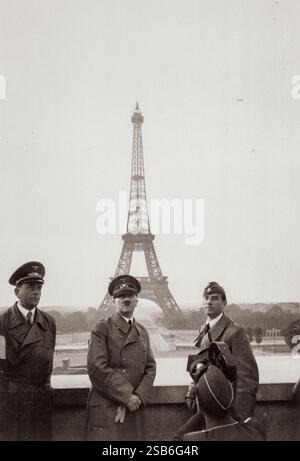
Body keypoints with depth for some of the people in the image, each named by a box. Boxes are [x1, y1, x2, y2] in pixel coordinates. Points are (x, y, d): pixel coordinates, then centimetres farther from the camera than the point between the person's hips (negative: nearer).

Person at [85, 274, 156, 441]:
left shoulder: (142, 332, 15)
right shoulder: (101, 328, -2)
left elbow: (150, 368, 10)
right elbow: (97, 368, -12)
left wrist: (138, 397, -6)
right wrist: (126, 397, -13)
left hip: (133, 408, 5)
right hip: (105, 408, -4)